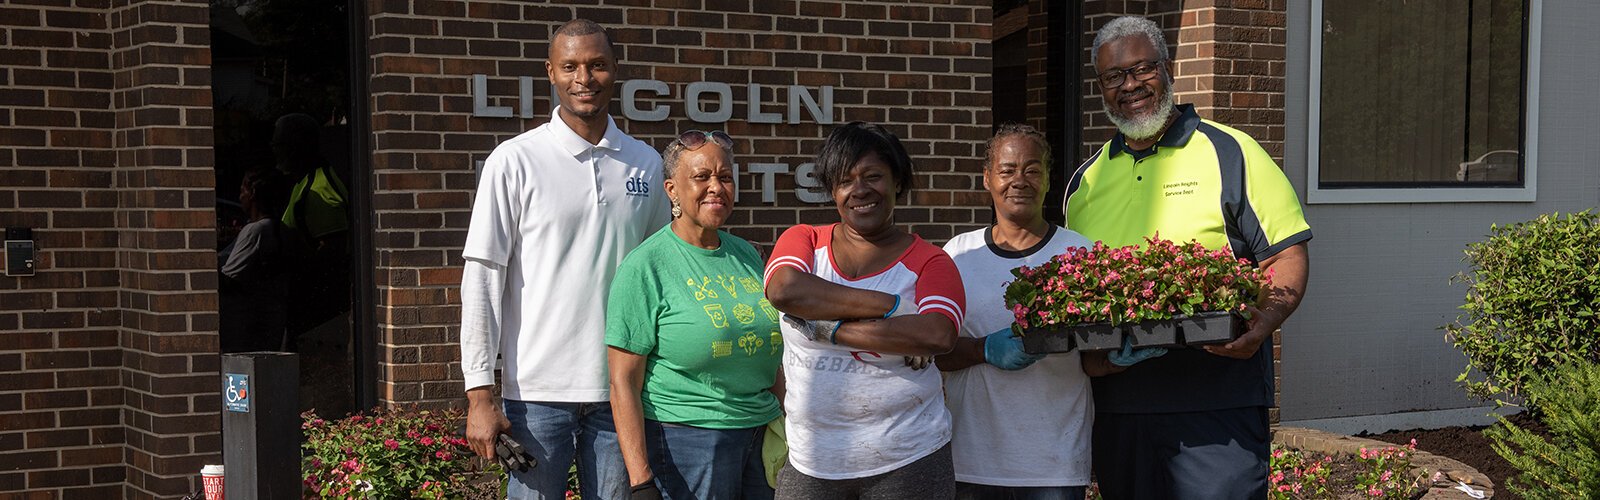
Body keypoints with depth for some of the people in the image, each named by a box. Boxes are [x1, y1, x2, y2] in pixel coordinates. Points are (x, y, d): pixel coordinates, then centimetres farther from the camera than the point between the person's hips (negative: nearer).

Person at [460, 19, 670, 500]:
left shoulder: (646, 164, 7)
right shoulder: (515, 161, -3)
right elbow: (481, 280, -4)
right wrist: (480, 395, -9)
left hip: (620, 387, 3)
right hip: (538, 388, -3)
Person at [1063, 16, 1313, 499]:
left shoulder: (1229, 153, 2)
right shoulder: (1085, 181, 14)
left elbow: (1287, 255, -2)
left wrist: (1261, 324, -21)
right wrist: (1084, 349, -2)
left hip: (1217, 404, -4)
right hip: (1117, 403, 4)